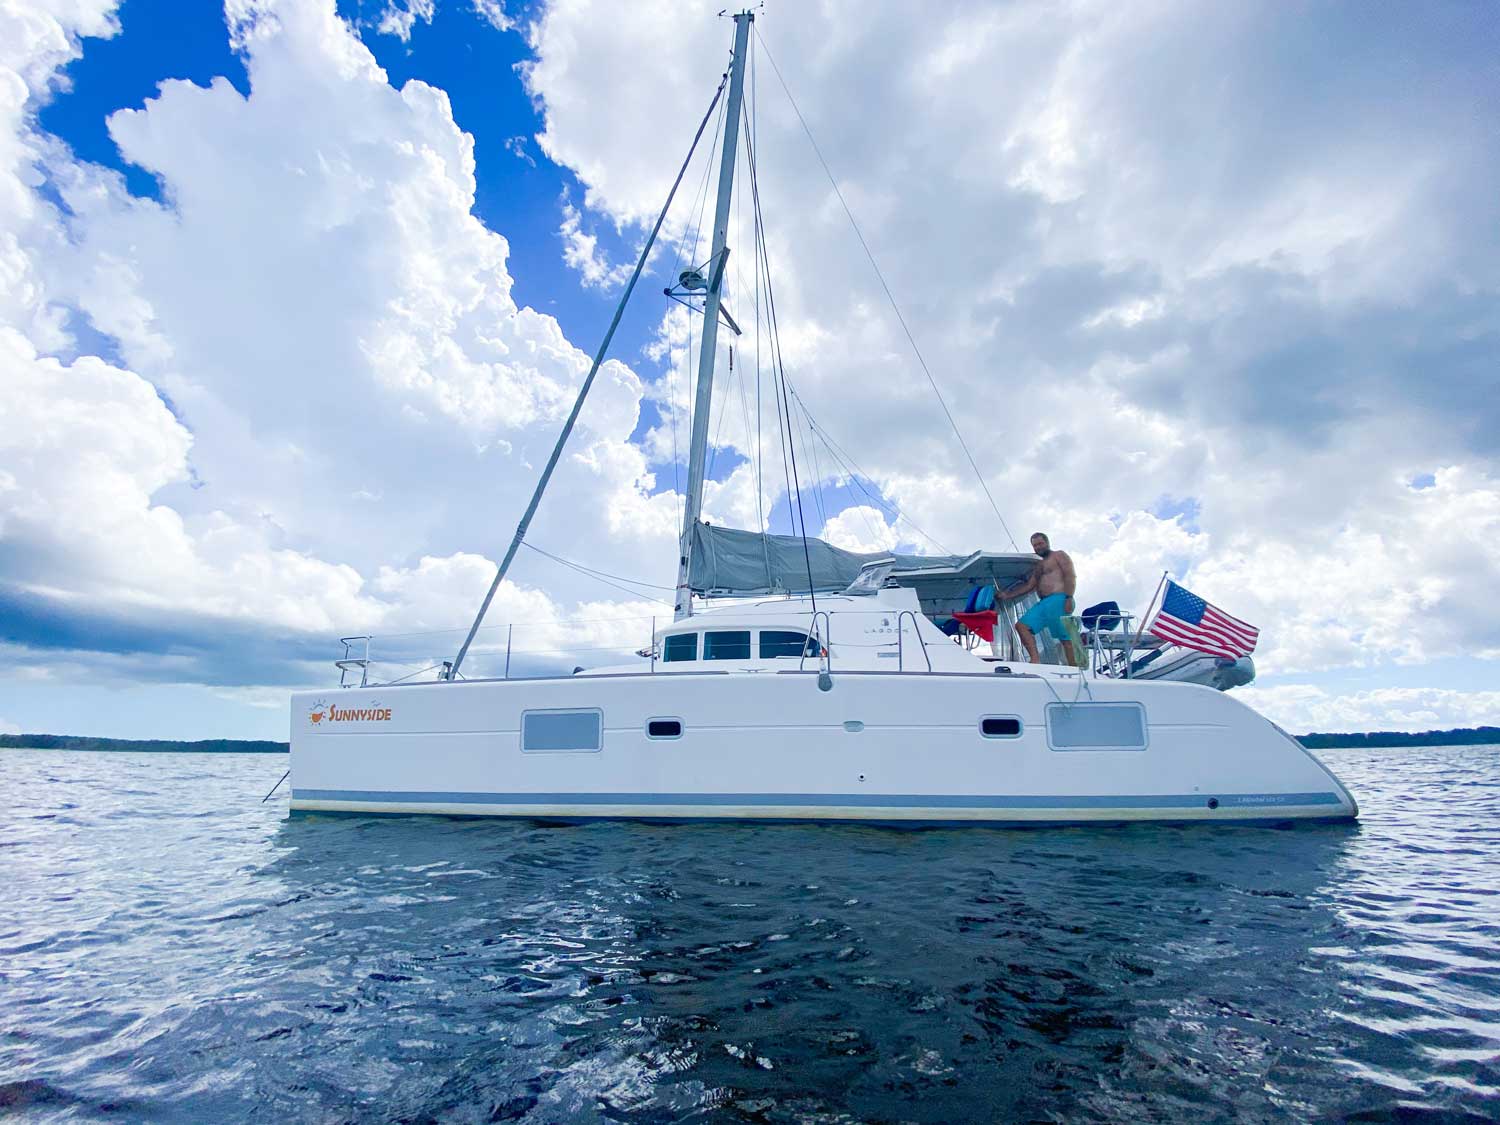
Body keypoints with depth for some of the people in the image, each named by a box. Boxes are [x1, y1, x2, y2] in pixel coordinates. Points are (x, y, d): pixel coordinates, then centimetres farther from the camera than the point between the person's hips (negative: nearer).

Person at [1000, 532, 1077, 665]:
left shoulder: (1059, 555, 6)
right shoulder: (1038, 566, 28)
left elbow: (1070, 576, -6)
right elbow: (1028, 586, 27)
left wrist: (1069, 598, -19)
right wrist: (1007, 595, 21)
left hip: (1058, 600, -8)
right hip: (1043, 603, 8)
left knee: (1066, 638, -11)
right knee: (1021, 625, -4)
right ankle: (1036, 660, -12)